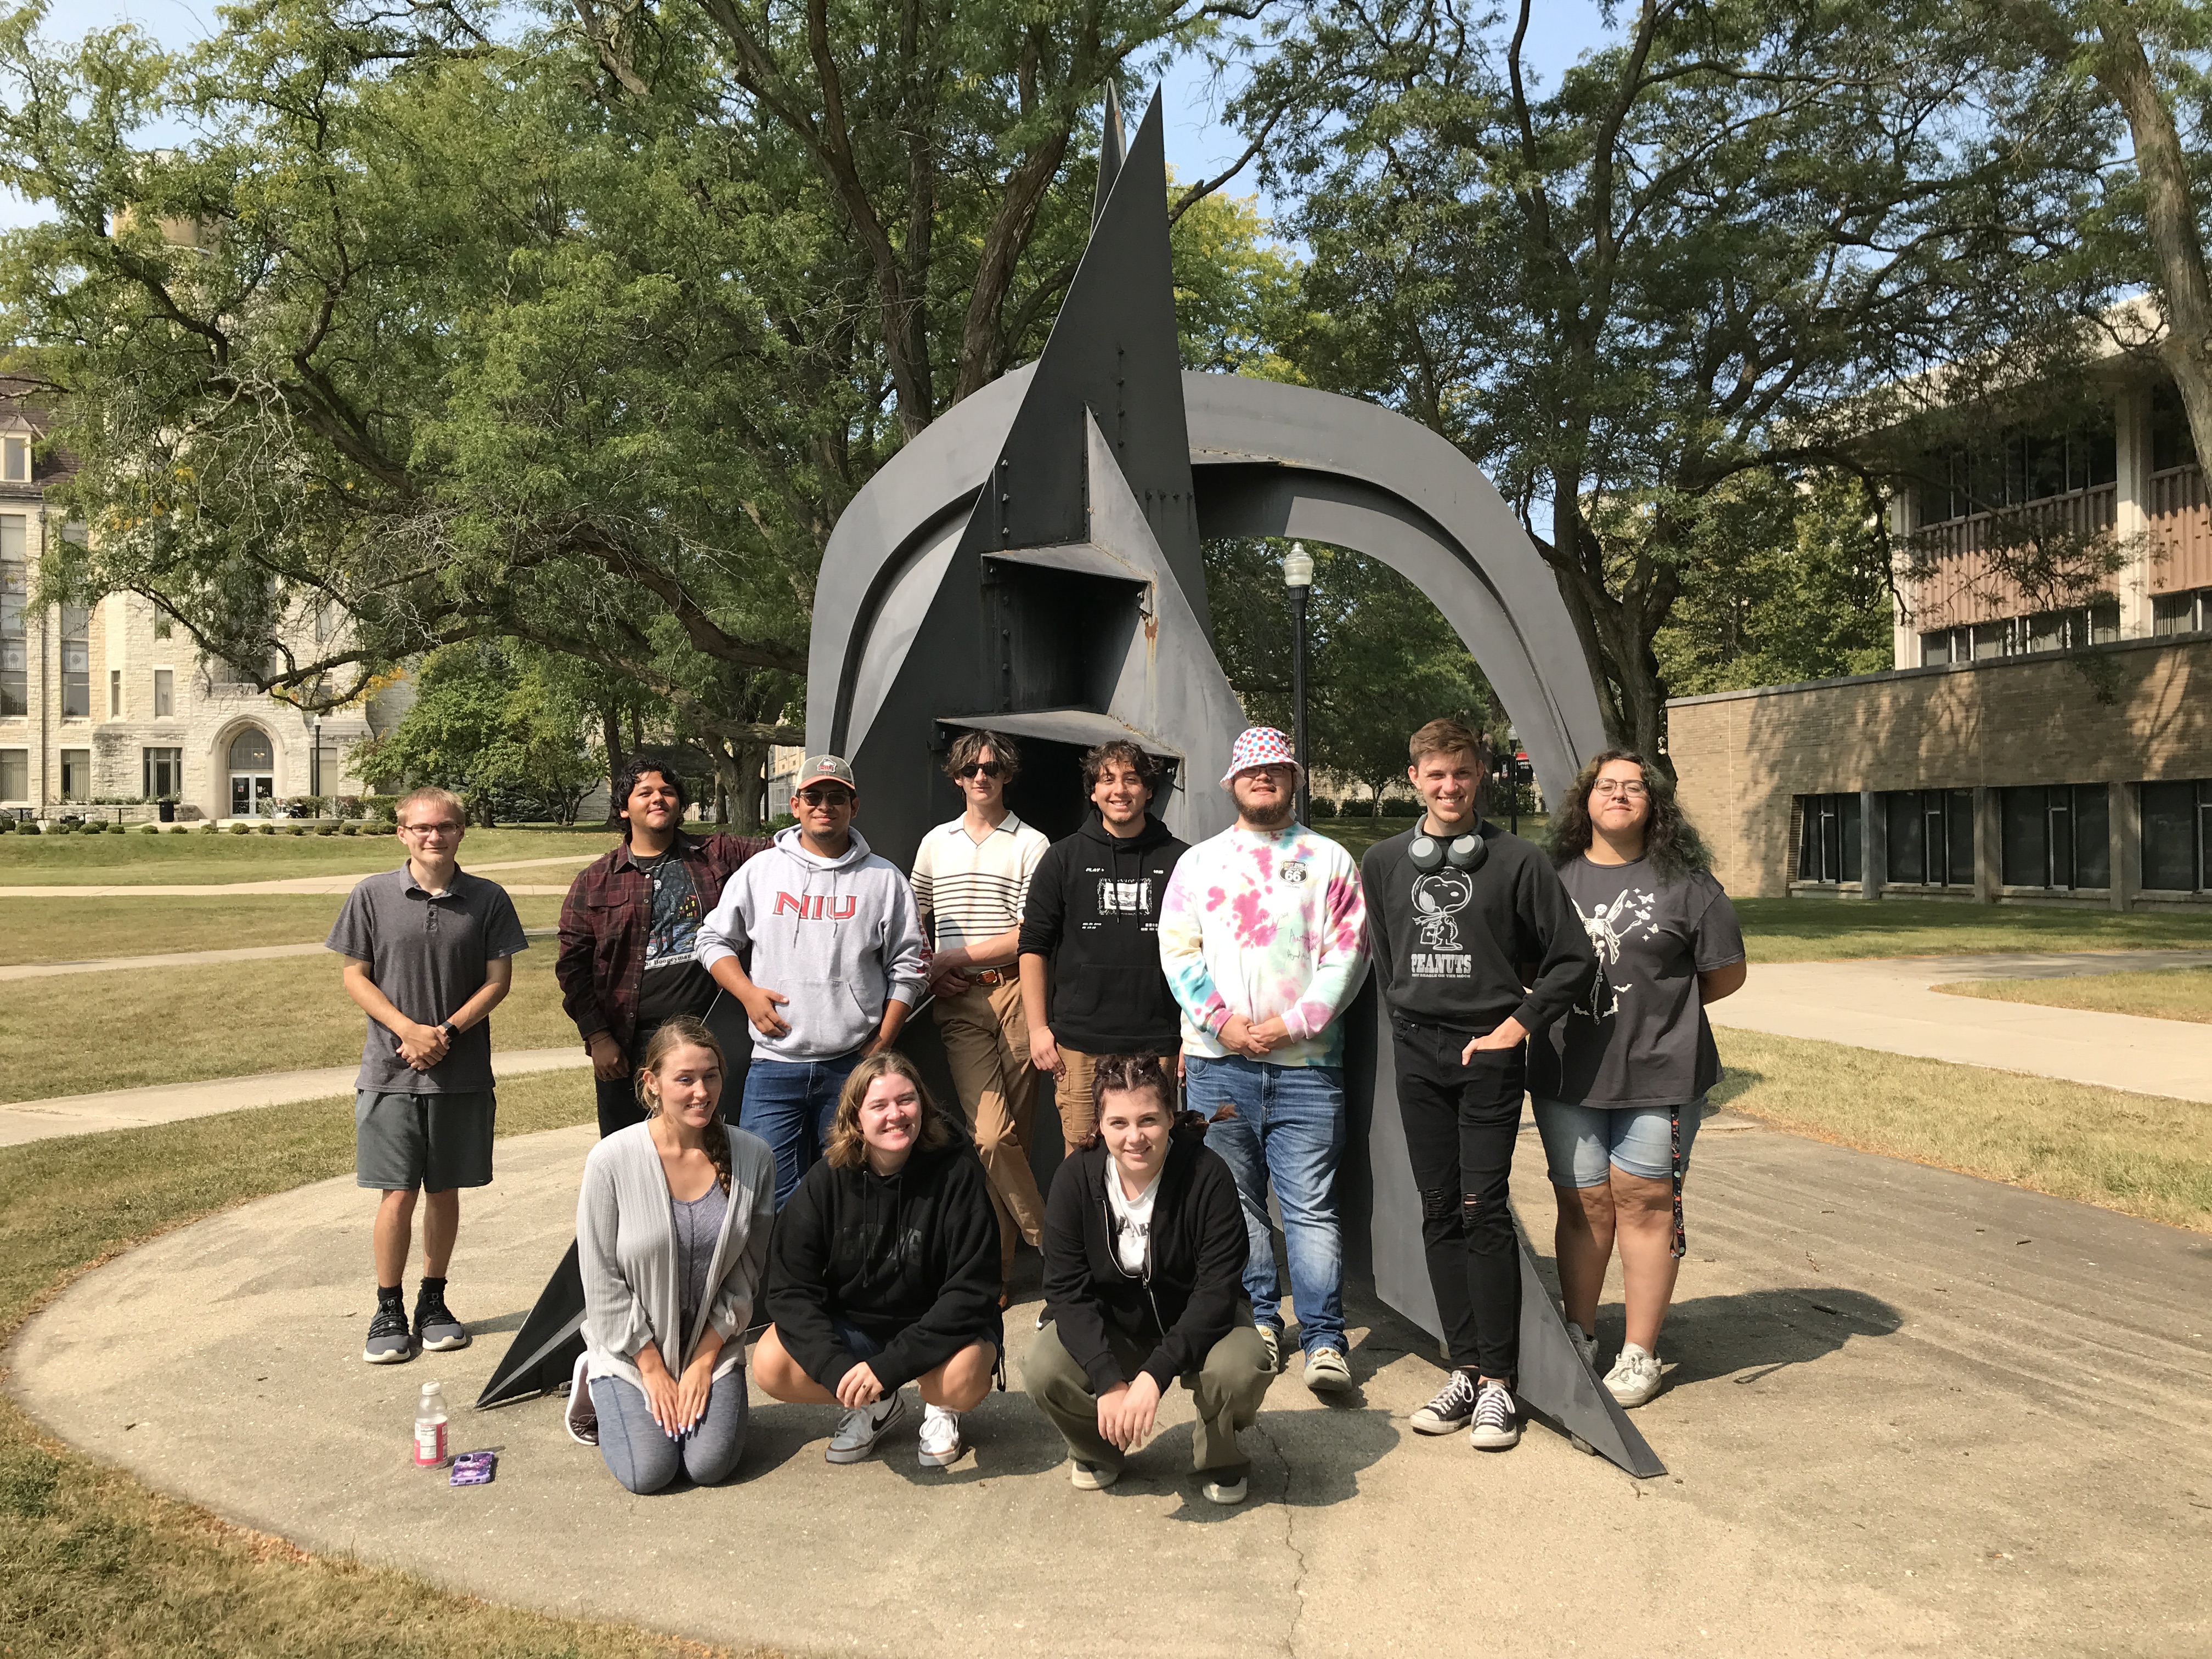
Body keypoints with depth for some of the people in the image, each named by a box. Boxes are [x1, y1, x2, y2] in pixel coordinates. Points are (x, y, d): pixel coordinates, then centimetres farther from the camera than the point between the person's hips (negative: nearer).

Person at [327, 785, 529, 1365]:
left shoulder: (487, 899, 2)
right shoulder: (372, 896, 0)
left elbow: (498, 979, 2)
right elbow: (354, 975, 1)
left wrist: (447, 1032, -11)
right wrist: (409, 1030, -11)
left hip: (462, 1072, 1)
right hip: (391, 1072, -1)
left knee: (445, 1190, 10)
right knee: (398, 1194, -2)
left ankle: (433, 1302, 25)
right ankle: (389, 1312, 14)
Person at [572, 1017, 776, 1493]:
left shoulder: (752, 1159, -9)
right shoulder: (611, 1162, -16)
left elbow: (745, 1275, -2)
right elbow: (604, 1283, -11)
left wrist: (704, 1361, -7)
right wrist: (653, 1369, -10)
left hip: (712, 1344, 2)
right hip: (632, 1345, -2)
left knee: (710, 1465, -14)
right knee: (648, 1471, -14)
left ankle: (700, 1394, 19)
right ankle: (600, 1387, 16)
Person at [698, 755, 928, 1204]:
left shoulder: (884, 879, 5)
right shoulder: (761, 871, 7)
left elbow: (905, 969, 5)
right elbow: (713, 938, 13)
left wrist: (882, 1045, -2)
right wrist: (748, 993, -3)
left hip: (854, 1066, 0)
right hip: (774, 1066, 1)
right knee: (771, 1195, -2)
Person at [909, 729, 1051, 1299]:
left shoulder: (1031, 845, 4)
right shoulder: (935, 843, 16)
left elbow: (1029, 936, -3)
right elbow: (913, 923, 23)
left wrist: (953, 958, -5)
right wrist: (926, 973, 6)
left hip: (1015, 993, -1)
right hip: (960, 1001, 2)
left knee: (1014, 1135, 0)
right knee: (992, 1135, -13)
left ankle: (998, 1262, 14)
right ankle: (1050, 1242, 1)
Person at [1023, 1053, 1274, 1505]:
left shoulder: (1208, 1176, -23)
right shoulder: (1076, 1179, -16)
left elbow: (1217, 1292, -24)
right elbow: (1066, 1289, -17)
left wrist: (1154, 1375, -35)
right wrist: (1109, 1380, -31)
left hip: (1197, 1324, -2)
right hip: (1111, 1328, 2)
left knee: (1241, 1369, -33)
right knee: (1043, 1369, -25)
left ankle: (1219, 1462, 3)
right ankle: (1098, 1452, 9)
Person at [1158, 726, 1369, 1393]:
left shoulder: (1329, 860, 10)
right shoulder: (1199, 861, 13)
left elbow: (1347, 953, 2)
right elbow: (1177, 949, 6)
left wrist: (1293, 1022, -8)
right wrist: (1223, 1020, -7)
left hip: (1305, 1060, -2)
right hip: (1218, 1060, 2)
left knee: (1311, 1205, -5)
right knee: (1234, 1200, 7)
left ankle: (1324, 1342, -2)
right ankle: (1257, 1320, 19)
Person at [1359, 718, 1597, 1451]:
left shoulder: (1517, 861, -2)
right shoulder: (1383, 863, 9)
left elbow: (1573, 960, 1)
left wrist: (1517, 1024, -5)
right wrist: (1409, 1019, 12)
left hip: (1489, 1054, -3)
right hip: (1417, 1054, 4)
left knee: (1483, 1211, -7)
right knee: (1440, 1214, 6)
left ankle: (1498, 1380, 2)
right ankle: (1465, 1369, 14)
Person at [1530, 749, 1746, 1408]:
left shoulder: (1684, 882, 1)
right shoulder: (1555, 876, 7)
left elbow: (1726, 973, 5)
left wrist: (1659, 1007, 2)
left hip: (1658, 1074, -2)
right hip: (1567, 1074, 2)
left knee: (1644, 1203, 2)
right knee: (1581, 1204, 9)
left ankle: (1641, 1354, 14)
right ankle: (1578, 1338, 25)